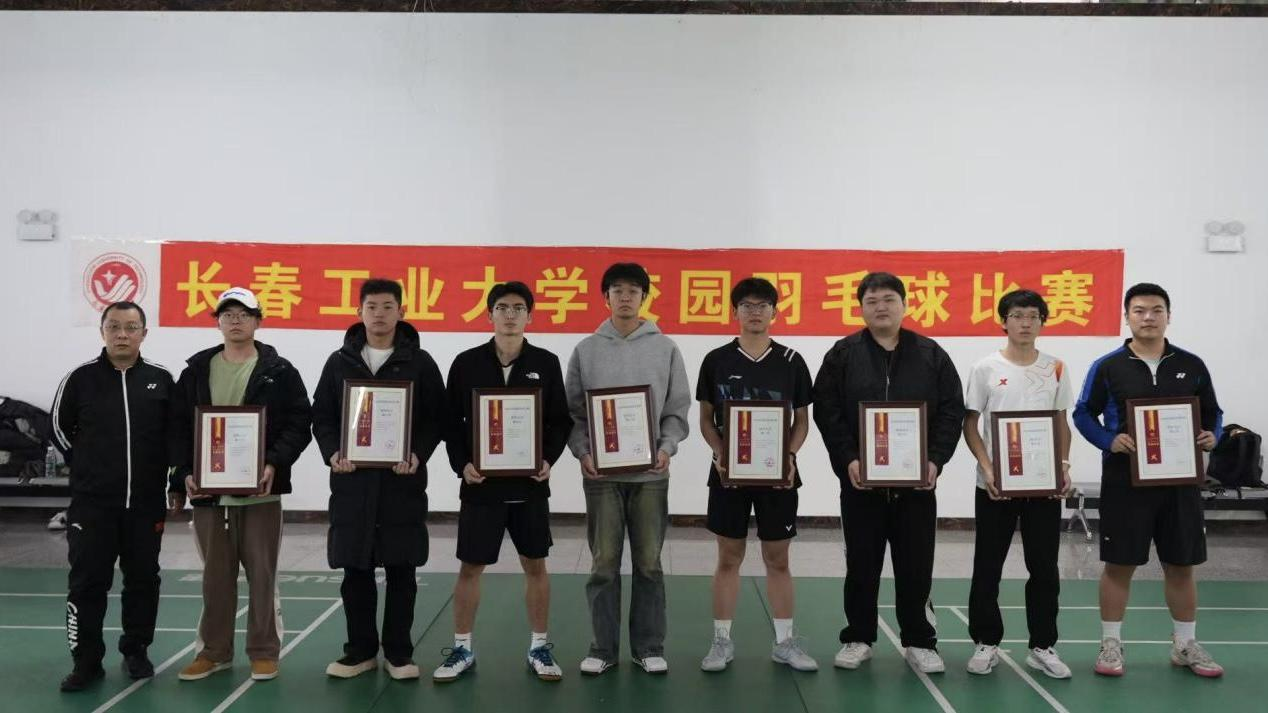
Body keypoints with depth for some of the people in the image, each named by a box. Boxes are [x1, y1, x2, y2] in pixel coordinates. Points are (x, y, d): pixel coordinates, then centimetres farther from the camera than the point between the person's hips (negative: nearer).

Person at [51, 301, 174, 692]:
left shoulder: (161, 379, 1)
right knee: (87, 582, 1)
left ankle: (136, 651, 24)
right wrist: (86, 467, 9)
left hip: (146, 501, 1)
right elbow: (60, 427, 11)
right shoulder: (81, 378, -1)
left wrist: (160, 472, 8)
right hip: (92, 502, -1)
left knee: (143, 579, 10)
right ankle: (87, 660, 12)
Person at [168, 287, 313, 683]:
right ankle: (214, 650, 24)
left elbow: (299, 424, -3)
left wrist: (274, 464, -17)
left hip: (260, 489, -2)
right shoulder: (196, 371, 9)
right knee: (215, 575, 12)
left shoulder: (279, 371, 1)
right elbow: (179, 427, 7)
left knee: (262, 573, 4)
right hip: (208, 490, 3)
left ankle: (264, 651, 15)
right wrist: (185, 474, -6)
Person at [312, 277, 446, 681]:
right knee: (356, 571, 7)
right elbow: (322, 416, 9)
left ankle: (399, 653, 16)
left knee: (401, 571, 5)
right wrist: (332, 452, -9)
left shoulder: (420, 363, 3)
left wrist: (418, 454, -14)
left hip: (403, 482, -2)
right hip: (352, 482, 2)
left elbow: (436, 418, 2)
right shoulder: (340, 362, 8)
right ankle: (361, 651, 20)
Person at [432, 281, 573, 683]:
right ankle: (462, 649, 20)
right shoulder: (467, 363, 0)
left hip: (530, 484, 1)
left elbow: (561, 421, 4)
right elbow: (452, 422, 3)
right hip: (481, 483, 0)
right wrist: (461, 464, -10)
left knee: (535, 565, 8)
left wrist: (548, 460, -11)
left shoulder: (546, 363, 2)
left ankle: (539, 648, 22)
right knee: (470, 566, 5)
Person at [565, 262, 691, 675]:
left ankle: (648, 648, 17)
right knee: (604, 564, 4)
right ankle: (603, 648, 15)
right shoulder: (586, 350, 5)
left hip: (650, 472, 0)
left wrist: (666, 448, -10)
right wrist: (583, 453, -9)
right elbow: (573, 411, 4)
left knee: (649, 563, 6)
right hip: (601, 472, 0)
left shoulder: (665, 348, 5)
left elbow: (678, 408, 5)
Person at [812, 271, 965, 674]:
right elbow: (826, 412, -4)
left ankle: (919, 642, 20)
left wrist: (936, 460, -9)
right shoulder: (843, 354, 1)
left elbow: (952, 411, 3)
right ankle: (858, 639, 21)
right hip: (860, 479, -1)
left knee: (916, 566, 7)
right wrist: (848, 460, -15)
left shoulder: (931, 355, 5)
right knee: (861, 565, 8)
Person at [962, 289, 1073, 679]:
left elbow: (1061, 423, 10)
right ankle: (986, 643, 17)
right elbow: (970, 424, -1)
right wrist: (987, 468, -13)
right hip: (995, 483, -2)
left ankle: (1042, 646, 20)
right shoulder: (986, 368, -2)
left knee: (1044, 569, 8)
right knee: (987, 568, 5)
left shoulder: (1055, 368, 5)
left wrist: (1064, 464, -5)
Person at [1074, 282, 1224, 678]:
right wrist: (1110, 441, -16)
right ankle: (1111, 644, 15)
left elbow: (1213, 413, 13)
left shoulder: (1192, 366, 5)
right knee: (1119, 563, 4)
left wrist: (1211, 436, -9)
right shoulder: (1108, 367, -3)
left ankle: (1185, 645, 25)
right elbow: (1084, 414, 1)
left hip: (1179, 479, 3)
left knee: (1181, 564, 10)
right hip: (1124, 479, -2)